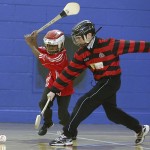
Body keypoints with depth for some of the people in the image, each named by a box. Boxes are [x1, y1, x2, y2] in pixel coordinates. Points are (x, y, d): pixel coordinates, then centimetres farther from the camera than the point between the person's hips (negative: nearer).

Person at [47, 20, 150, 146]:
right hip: (103, 82, 8)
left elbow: (132, 46, -15)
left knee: (84, 103, -16)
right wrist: (54, 90, -2)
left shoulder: (108, 45, -18)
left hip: (111, 81, -8)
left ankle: (67, 135, -12)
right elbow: (69, 72, 1)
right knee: (112, 113, 16)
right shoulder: (81, 54, 0)